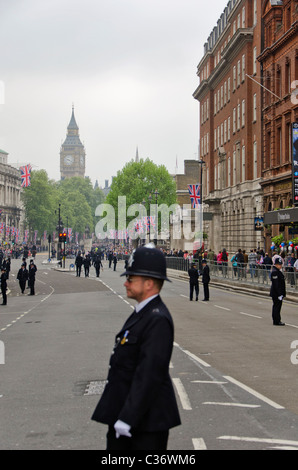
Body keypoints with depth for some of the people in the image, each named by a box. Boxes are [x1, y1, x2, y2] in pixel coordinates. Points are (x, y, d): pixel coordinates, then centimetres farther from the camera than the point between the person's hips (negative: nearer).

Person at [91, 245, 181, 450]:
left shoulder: (158, 320, -21)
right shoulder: (143, 313, 11)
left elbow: (149, 374, -26)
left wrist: (127, 419, -25)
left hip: (147, 420, -10)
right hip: (123, 413, 10)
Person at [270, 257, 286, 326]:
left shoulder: (278, 271, 14)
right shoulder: (274, 272, -18)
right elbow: (276, 284, -22)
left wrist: (282, 294, 20)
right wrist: (279, 294, -23)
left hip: (278, 293, 10)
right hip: (276, 293, -10)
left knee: (276, 306, 14)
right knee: (277, 306, -5)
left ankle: (276, 321, 21)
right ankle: (277, 321, -1)